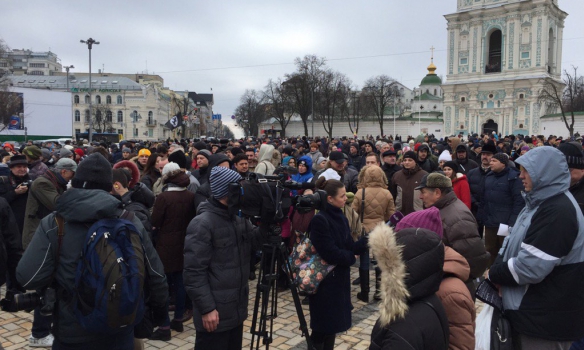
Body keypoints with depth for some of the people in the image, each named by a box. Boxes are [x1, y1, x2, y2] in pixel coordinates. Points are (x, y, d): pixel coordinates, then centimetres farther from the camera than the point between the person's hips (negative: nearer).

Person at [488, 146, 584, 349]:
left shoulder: (558, 211, -23)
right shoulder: (541, 202, 12)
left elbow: (531, 267, -28)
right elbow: (513, 242, 12)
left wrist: (494, 274, -12)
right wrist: (498, 268, -6)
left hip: (546, 318, -9)